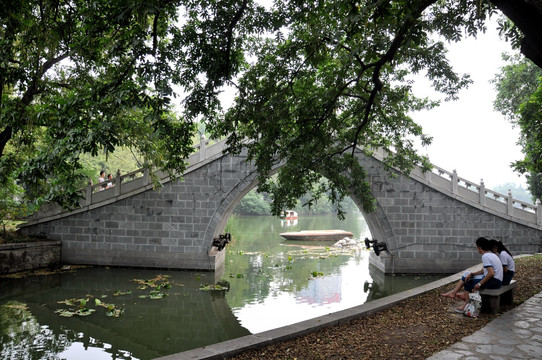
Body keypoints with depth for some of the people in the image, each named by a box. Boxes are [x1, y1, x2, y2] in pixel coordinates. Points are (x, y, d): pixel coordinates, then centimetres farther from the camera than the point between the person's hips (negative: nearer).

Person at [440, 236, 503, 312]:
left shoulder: (485, 256, -19)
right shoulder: (491, 255, 14)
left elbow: (491, 273, -29)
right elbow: (483, 271, 15)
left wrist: (480, 283, -21)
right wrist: (471, 274, 1)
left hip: (494, 281, -10)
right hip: (495, 280, 10)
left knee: (468, 282, -3)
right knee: (467, 274, 10)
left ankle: (467, 305, 5)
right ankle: (453, 292, 8)